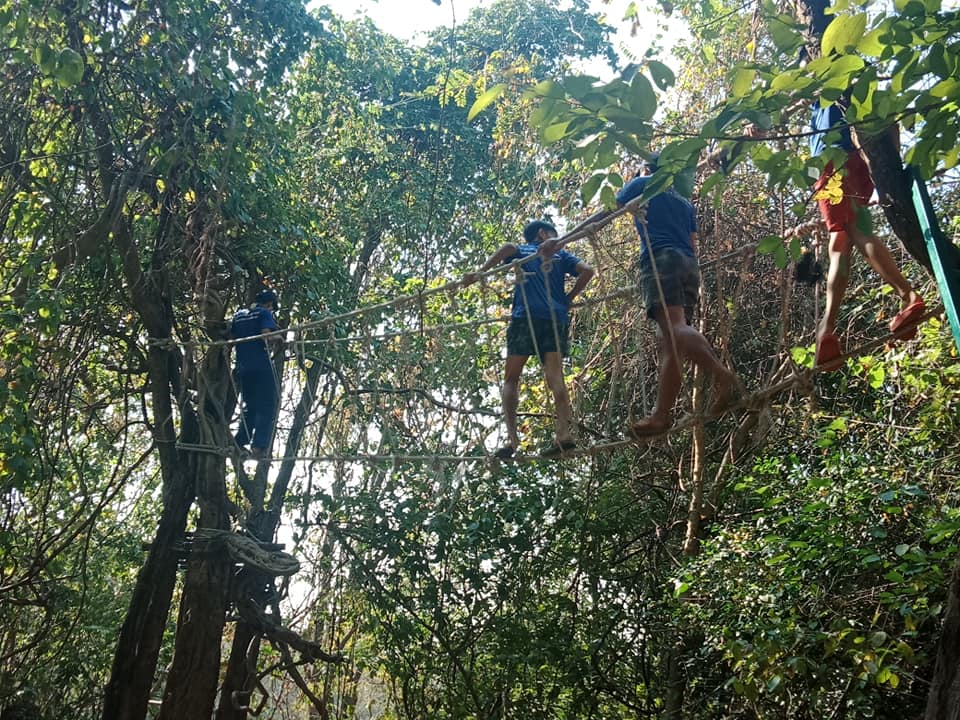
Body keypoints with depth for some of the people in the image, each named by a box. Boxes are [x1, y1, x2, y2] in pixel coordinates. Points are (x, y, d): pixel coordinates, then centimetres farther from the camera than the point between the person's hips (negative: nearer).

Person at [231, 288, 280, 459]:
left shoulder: (239, 315, 17)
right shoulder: (265, 313, 0)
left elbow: (231, 337, 14)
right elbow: (266, 334, -15)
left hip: (243, 367, 6)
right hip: (262, 366, -6)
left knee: (250, 406, 18)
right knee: (266, 407, -2)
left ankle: (240, 442, 12)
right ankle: (260, 446, -12)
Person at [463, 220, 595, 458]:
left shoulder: (521, 251, 21)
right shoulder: (560, 255, 25)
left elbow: (508, 248, -5)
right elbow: (587, 270, 9)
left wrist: (479, 273, -9)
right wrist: (568, 298, 18)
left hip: (525, 317, -1)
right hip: (556, 318, 2)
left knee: (511, 379, 2)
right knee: (554, 376, -6)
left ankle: (512, 438, -12)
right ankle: (564, 433, -23)